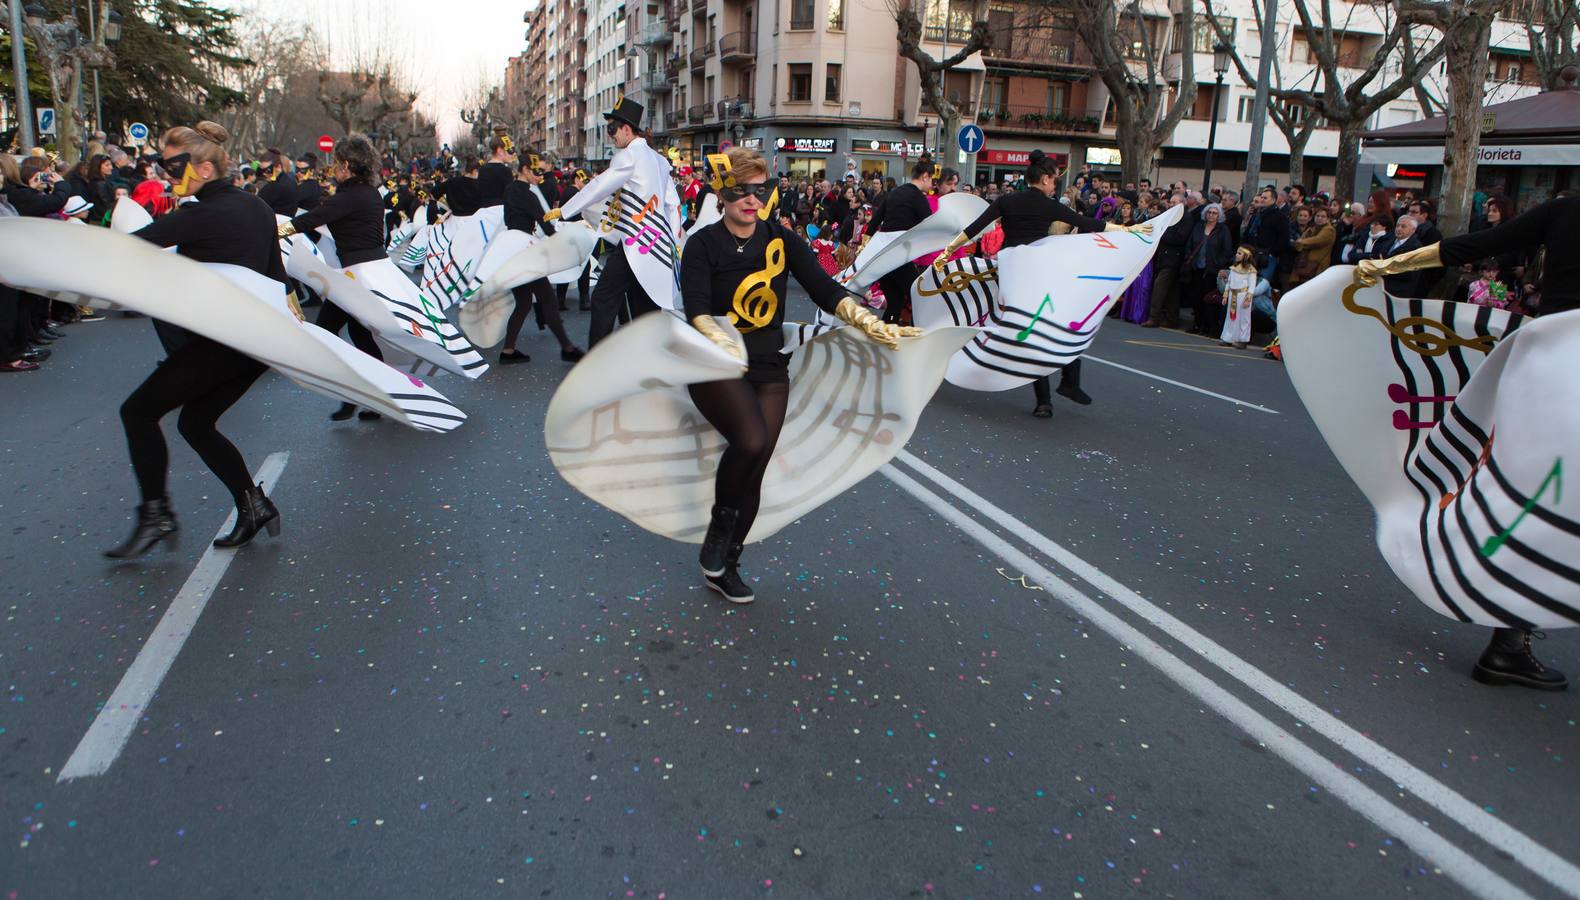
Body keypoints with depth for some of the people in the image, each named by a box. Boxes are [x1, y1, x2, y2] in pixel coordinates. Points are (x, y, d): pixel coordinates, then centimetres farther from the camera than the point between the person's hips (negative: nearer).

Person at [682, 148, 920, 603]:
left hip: (769, 368, 4)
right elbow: (697, 312, -19)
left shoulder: (782, 239, 2)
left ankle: (726, 565, 22)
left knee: (755, 469, 3)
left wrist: (873, 325, -18)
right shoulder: (702, 245, -7)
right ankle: (719, 526, -1)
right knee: (751, 441, -29)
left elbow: (825, 289, -4)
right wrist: (723, 343, -40)